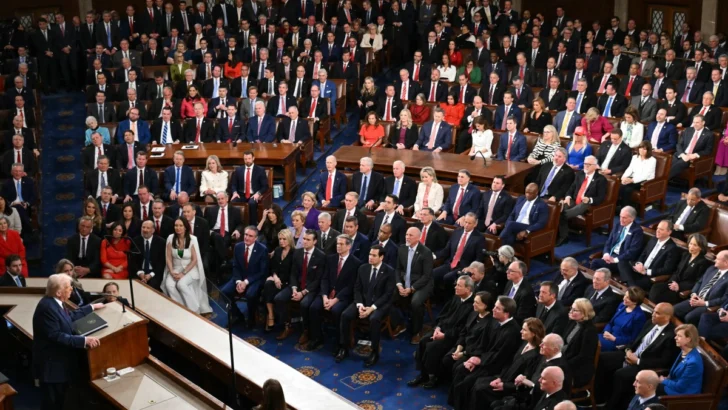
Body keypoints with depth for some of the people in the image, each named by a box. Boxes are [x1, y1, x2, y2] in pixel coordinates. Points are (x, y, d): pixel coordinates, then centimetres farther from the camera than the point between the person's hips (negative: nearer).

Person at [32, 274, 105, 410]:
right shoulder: (47, 307, -27)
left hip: (60, 361, 10)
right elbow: (56, 336, -30)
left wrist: (92, 307, 27)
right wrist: (84, 340, -31)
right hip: (51, 364, -10)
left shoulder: (55, 302, 3)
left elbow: (71, 315, 21)